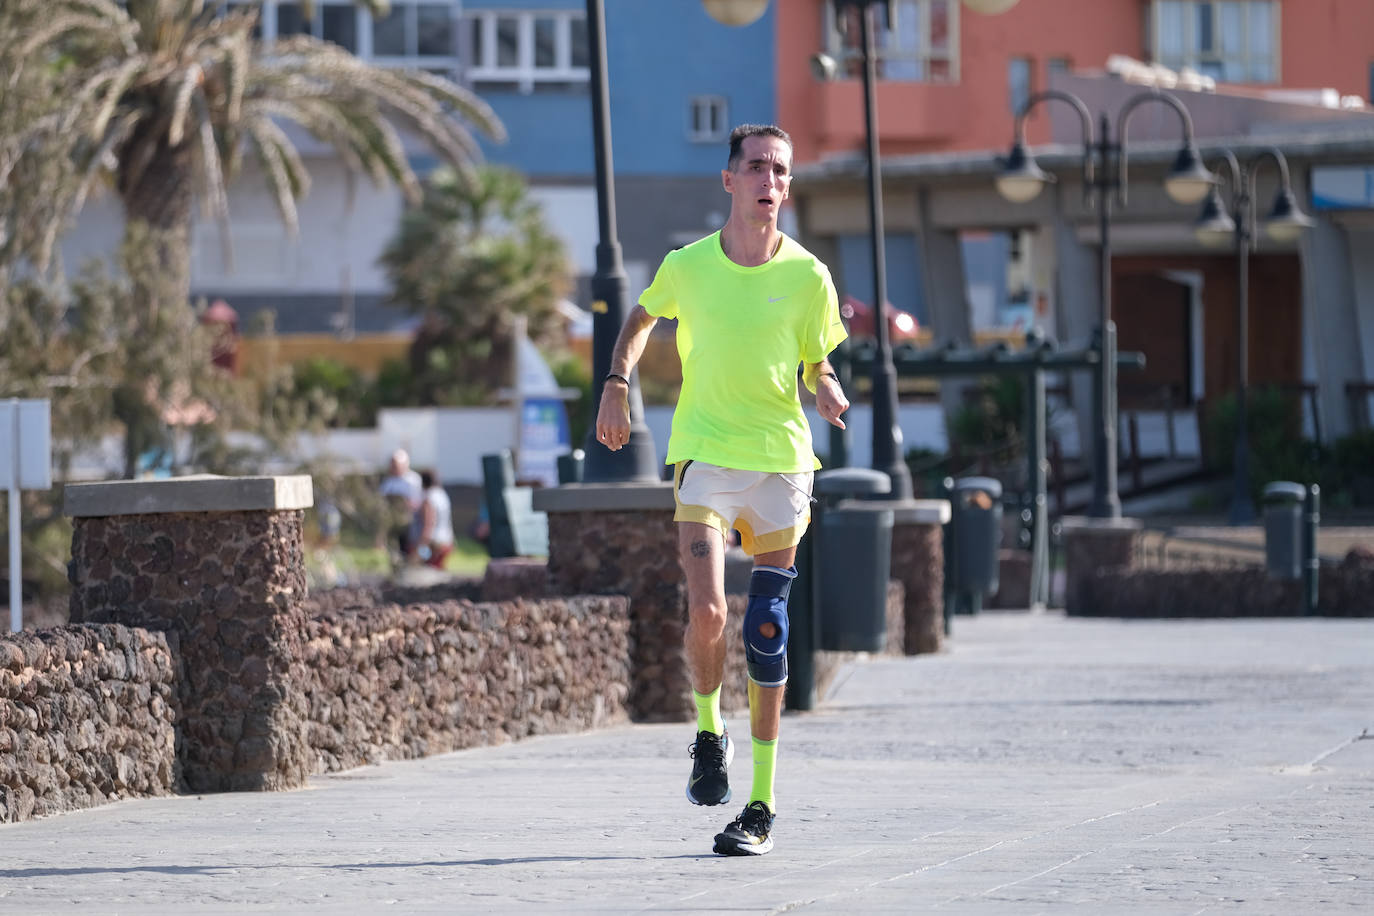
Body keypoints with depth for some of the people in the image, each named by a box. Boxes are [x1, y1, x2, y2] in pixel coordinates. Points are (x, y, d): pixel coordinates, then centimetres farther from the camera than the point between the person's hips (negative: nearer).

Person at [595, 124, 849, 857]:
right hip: (705, 455, -1)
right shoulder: (687, 267, -1)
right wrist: (617, 384, 8)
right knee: (707, 614, -18)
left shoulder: (808, 275, -1)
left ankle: (760, 804, 9)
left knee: (766, 633, 1)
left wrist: (827, 391, -13)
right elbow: (642, 316, 20)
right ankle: (708, 733, 13)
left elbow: (818, 366, 9)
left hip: (781, 461, 1)